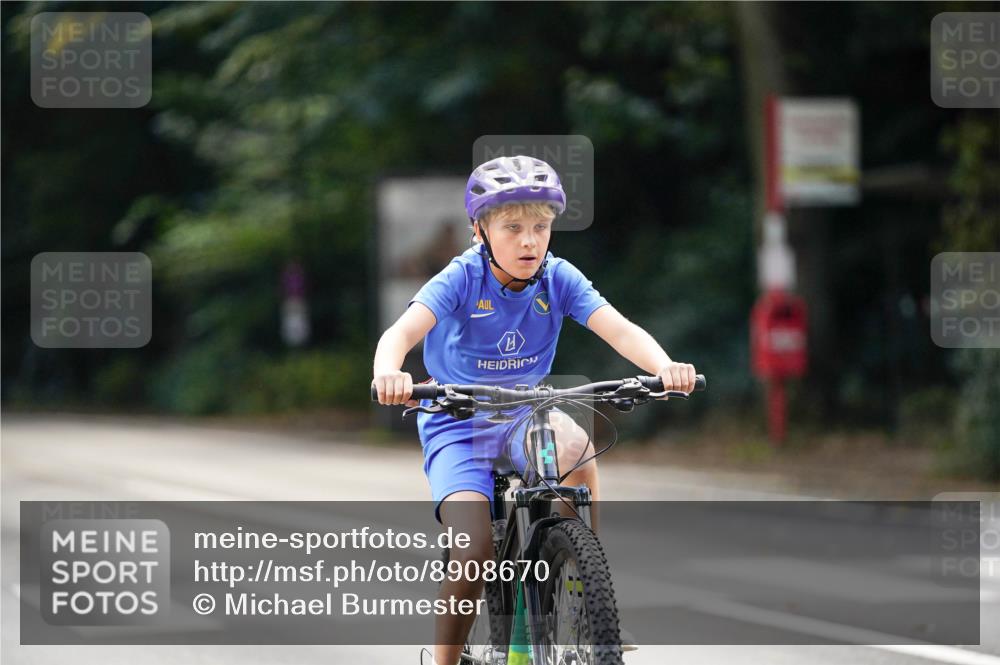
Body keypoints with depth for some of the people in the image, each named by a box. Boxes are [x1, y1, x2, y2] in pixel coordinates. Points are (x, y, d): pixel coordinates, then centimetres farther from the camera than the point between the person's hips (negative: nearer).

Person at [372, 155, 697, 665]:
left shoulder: (559, 279, -7)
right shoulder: (461, 280, -15)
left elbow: (619, 329, -20)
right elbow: (401, 332, -30)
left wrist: (664, 366, -41)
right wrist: (388, 374, -53)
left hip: (524, 419, 2)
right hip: (457, 428, -2)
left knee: (572, 443, -32)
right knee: (474, 547, -23)